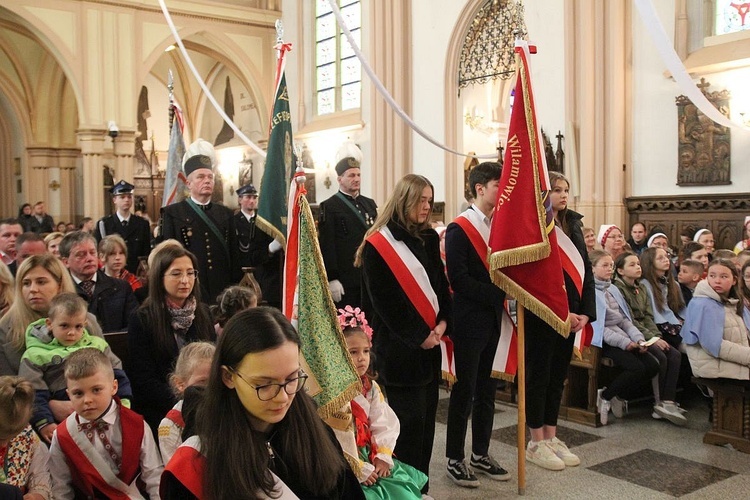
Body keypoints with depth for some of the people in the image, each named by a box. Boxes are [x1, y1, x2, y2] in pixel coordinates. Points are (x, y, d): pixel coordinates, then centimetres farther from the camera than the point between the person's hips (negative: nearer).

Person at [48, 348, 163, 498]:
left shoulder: (136, 426, -5)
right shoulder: (62, 436, -2)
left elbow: (153, 475, -1)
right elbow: (61, 488, 6)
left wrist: (160, 496, -8)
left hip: (134, 495, -1)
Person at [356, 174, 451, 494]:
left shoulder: (429, 239, 11)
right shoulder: (379, 244, -9)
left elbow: (440, 283, 11)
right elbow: (384, 300, -12)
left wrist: (442, 322, -5)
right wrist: (419, 335, -12)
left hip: (430, 339, 7)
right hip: (400, 344, -6)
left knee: (426, 417, 11)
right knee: (409, 420, -3)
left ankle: (421, 486, 22)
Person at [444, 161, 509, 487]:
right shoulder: (459, 229, -11)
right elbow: (458, 279, -18)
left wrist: (504, 295, -4)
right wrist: (498, 294, -17)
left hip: (495, 319, 7)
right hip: (469, 321, -7)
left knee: (487, 389, 13)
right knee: (465, 390, 2)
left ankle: (480, 454, 26)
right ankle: (454, 459, 15)